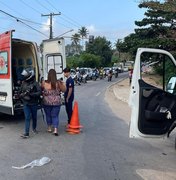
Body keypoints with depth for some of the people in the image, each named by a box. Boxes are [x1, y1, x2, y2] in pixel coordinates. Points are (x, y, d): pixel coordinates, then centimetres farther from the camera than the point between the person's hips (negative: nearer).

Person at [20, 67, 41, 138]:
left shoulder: (35, 84, -10)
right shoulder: (23, 83, 5)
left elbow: (39, 92, -18)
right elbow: (21, 92, 17)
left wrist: (31, 94, -28)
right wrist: (22, 95, -5)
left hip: (34, 103, -2)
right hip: (26, 104, 2)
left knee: (34, 117, 14)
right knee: (27, 118, -3)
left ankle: (34, 128, 39)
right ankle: (26, 133, -3)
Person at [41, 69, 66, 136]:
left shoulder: (44, 83, -10)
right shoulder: (58, 83, -11)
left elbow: (41, 90, 7)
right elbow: (64, 90, 2)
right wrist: (62, 83, 13)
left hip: (46, 102, 1)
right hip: (56, 102, 0)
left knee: (48, 115, 17)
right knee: (55, 116, 8)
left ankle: (49, 128, 29)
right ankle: (55, 129, 1)